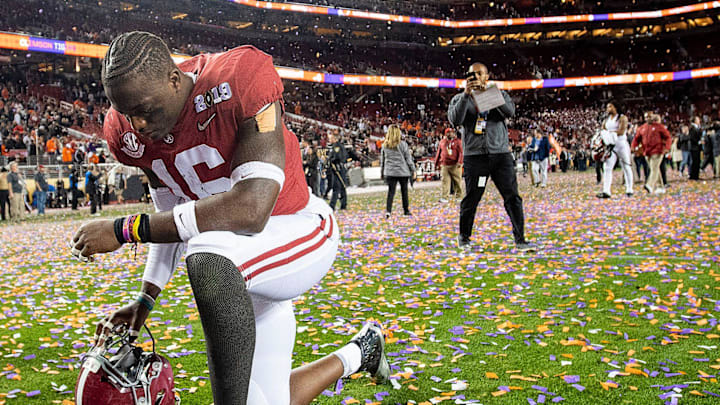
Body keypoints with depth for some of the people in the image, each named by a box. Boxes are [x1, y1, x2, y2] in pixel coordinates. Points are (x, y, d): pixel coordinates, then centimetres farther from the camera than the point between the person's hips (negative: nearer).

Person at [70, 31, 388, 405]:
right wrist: (146, 299, 0)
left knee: (207, 257, -39)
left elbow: (251, 209, -37)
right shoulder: (129, 133, -7)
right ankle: (359, 352, 36)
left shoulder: (240, 81, -28)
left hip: (298, 232, -7)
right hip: (240, 272, 7)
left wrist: (124, 230, -32)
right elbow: (172, 218, 8)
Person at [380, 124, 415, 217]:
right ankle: (406, 210, 19)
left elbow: (382, 160, 9)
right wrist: (413, 170, 7)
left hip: (389, 172, 2)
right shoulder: (403, 144, -7)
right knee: (404, 191, 11)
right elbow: (408, 158, -3)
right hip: (403, 171, -2)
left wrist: (382, 172, 19)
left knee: (391, 191, 1)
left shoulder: (385, 145, 2)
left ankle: (388, 211, -13)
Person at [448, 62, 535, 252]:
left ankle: (520, 240, 0)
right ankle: (463, 237, 23)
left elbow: (510, 111, -9)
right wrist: (466, 94, -17)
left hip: (501, 154, 1)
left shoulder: (499, 95, 13)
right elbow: (455, 120, -10)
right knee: (471, 199, 5)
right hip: (474, 156, -1)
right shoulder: (460, 99, 10)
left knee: (512, 197, -4)